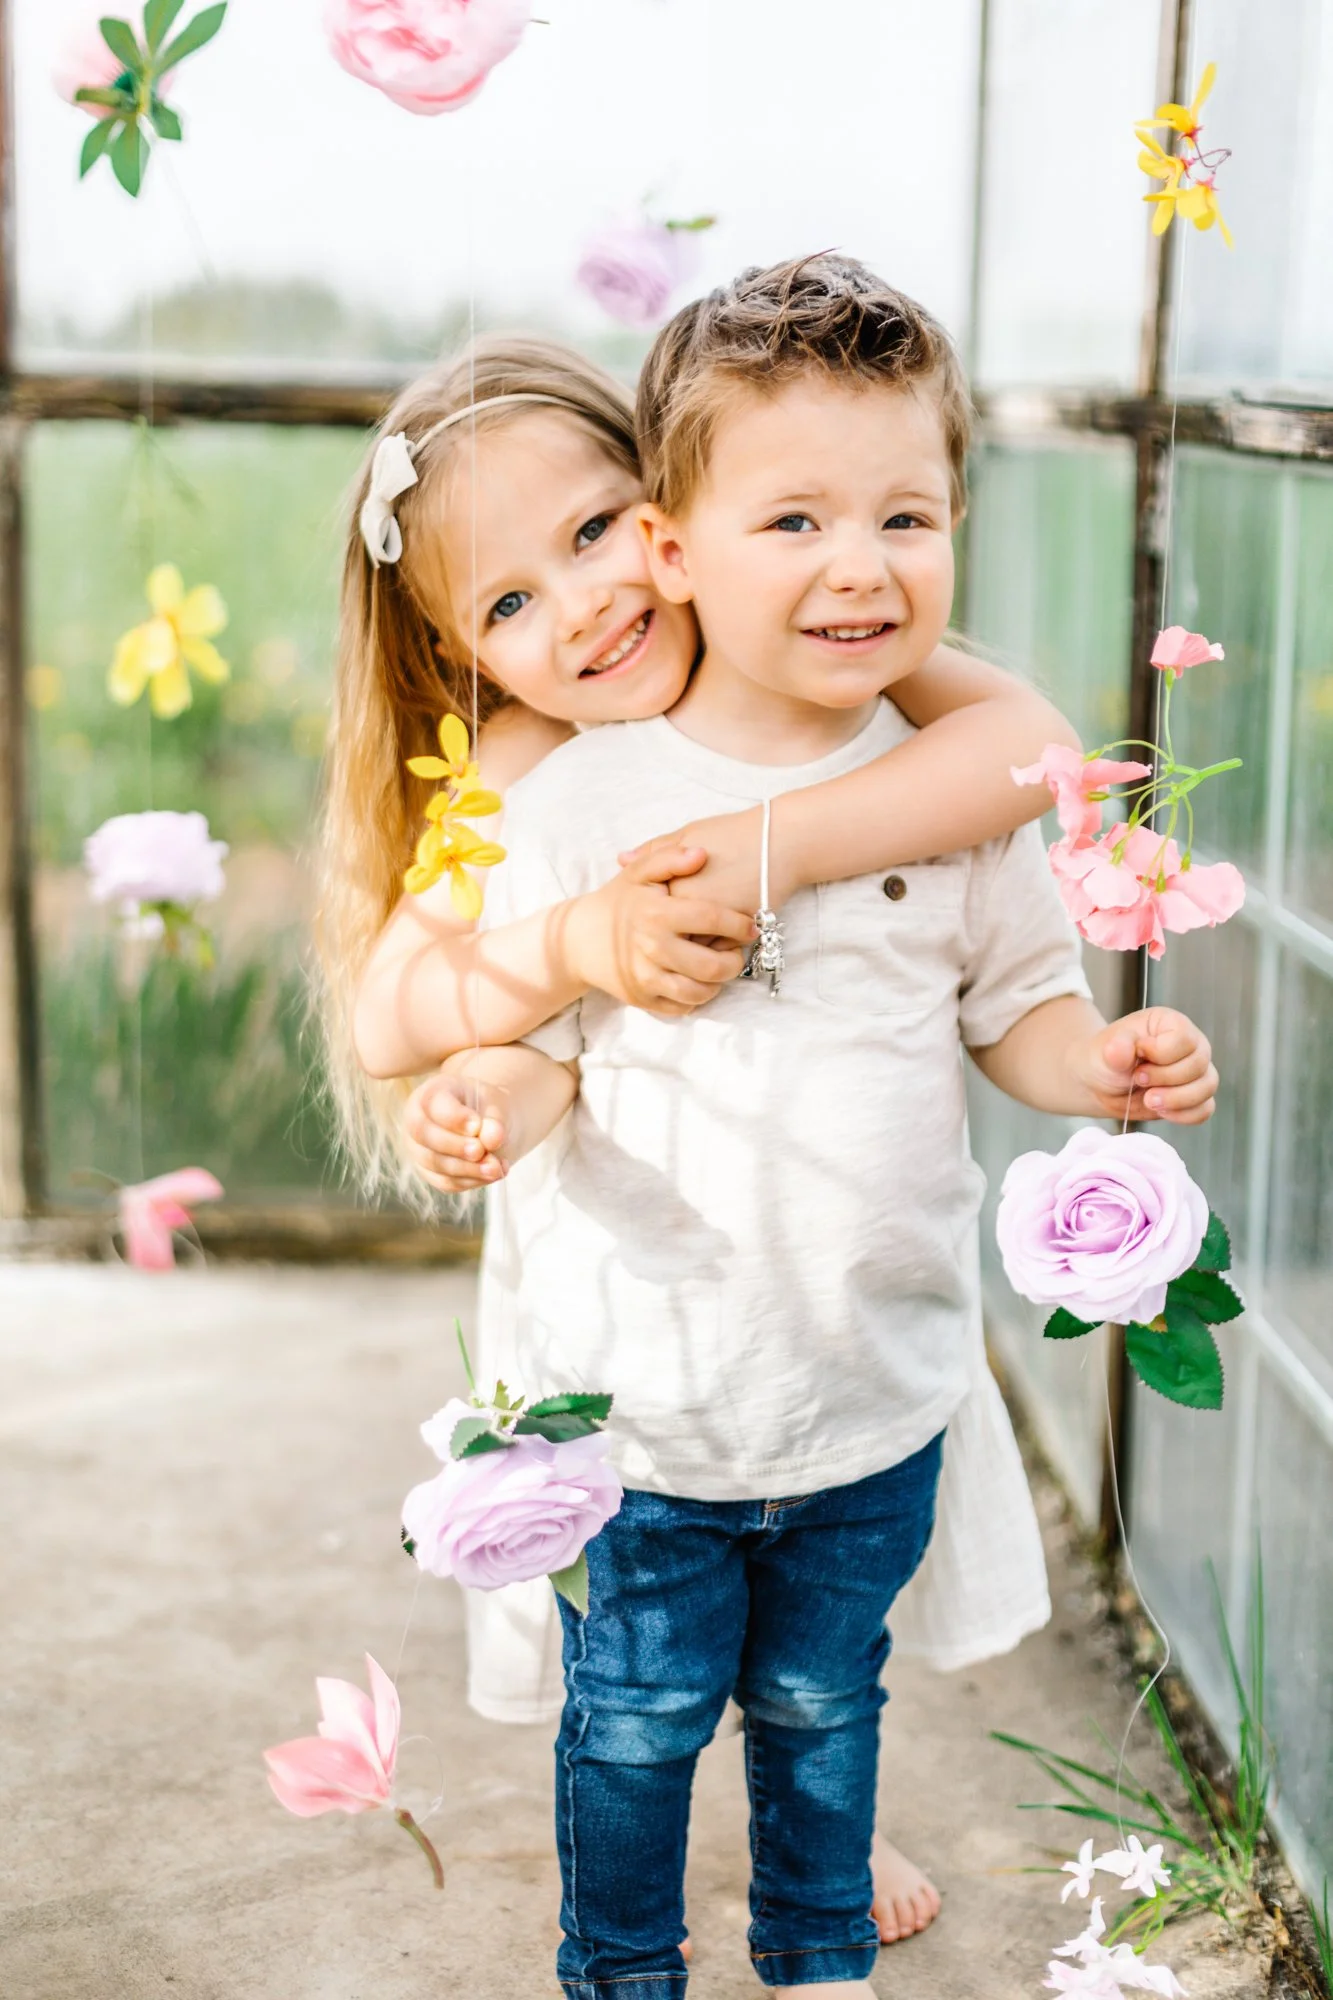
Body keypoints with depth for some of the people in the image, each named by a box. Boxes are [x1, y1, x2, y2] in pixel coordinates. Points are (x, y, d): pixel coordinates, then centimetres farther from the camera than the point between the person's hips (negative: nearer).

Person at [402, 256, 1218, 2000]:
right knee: (636, 1719, 15)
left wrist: (1100, 1064, -17)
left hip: (875, 1385, 2)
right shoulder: (587, 799, -11)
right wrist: (498, 1098, -28)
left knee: (821, 1703, 22)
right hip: (640, 1393, -2)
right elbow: (536, 1035, -6)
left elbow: (1016, 1005, 3)